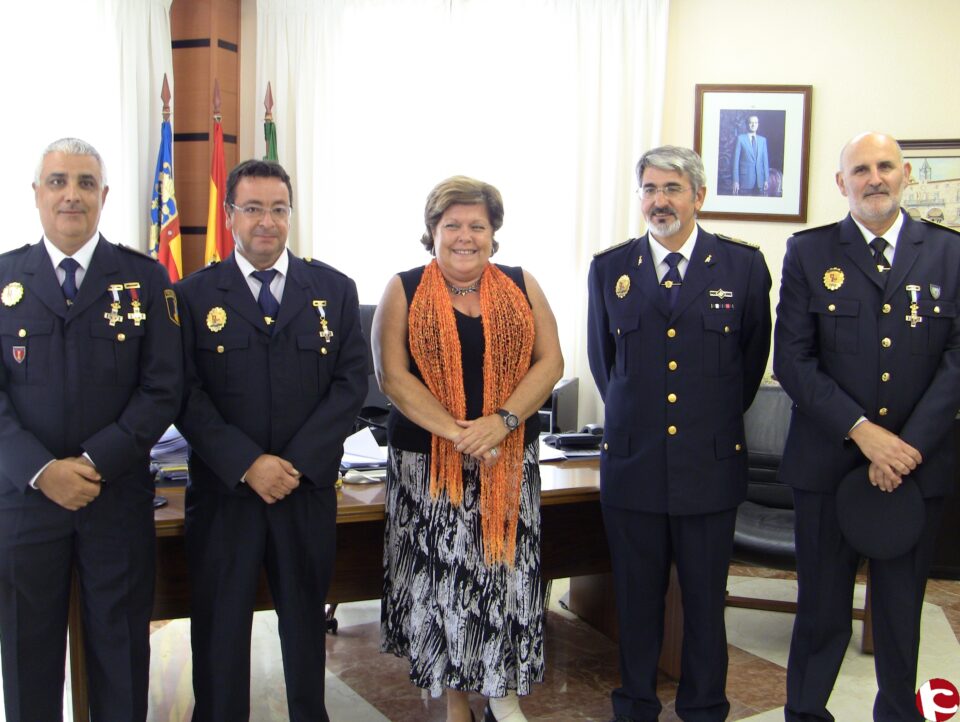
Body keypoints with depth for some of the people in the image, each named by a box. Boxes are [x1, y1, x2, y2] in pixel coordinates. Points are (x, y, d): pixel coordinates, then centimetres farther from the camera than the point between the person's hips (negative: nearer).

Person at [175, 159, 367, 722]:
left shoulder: (334, 290, 4)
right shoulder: (194, 295, 1)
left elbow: (352, 382, -2)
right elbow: (186, 396, -5)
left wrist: (296, 462, -11)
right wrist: (247, 464, -16)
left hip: (310, 489, 1)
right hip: (222, 491, -1)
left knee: (306, 617, 15)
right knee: (220, 623, 9)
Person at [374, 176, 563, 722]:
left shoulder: (522, 287, 6)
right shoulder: (404, 292, 1)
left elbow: (550, 361, -1)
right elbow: (393, 376, -8)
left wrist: (502, 421, -16)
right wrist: (458, 432, -17)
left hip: (510, 461, 2)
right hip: (427, 461, -1)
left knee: (508, 572, 6)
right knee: (439, 576, 5)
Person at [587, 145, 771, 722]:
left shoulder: (743, 266, -1)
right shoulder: (609, 268, 4)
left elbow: (753, 357, 11)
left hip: (711, 463, -1)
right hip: (632, 460, 1)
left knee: (706, 598, 11)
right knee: (636, 597, 12)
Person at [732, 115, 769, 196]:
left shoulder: (763, 140, 14)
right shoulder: (740, 138, 2)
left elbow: (765, 160, 12)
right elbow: (736, 160, -1)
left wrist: (766, 179, 5)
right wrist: (736, 181, -8)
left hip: (760, 181, 3)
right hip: (745, 180, -3)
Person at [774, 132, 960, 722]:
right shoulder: (809, 252, 2)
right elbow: (792, 359, -5)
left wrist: (909, 445, -13)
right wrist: (864, 432, -14)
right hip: (829, 462, -1)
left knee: (903, 607, 14)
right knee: (822, 607, 9)